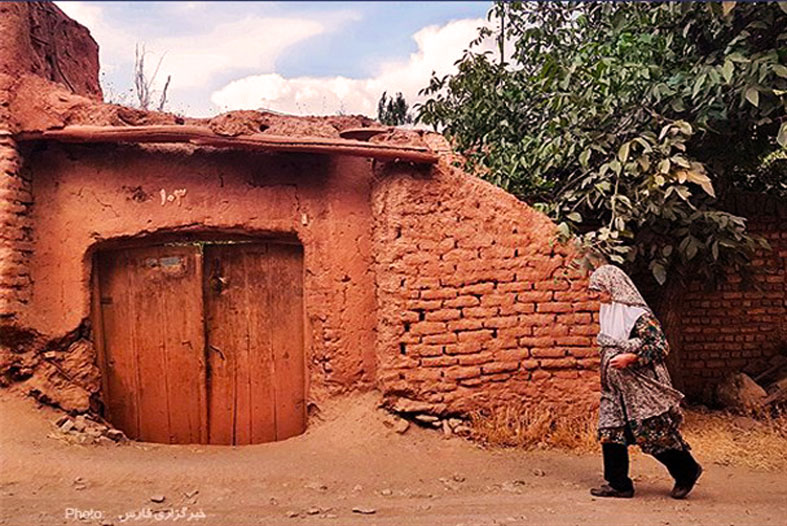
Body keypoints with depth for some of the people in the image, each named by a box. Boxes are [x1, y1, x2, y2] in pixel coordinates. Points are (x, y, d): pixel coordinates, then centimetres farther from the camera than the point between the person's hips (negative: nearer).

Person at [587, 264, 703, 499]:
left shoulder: (638, 315, -18)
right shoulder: (609, 313, 8)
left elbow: (660, 346, -19)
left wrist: (630, 358, -25)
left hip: (641, 387, -8)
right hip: (615, 387, 8)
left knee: (655, 434, 3)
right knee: (610, 432, 4)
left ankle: (687, 472, 26)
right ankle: (618, 484, 14)